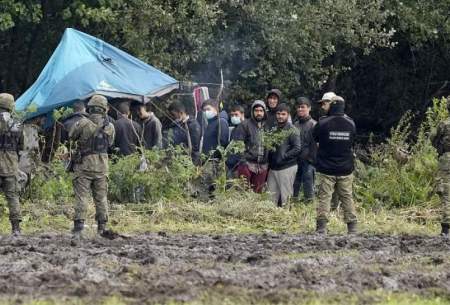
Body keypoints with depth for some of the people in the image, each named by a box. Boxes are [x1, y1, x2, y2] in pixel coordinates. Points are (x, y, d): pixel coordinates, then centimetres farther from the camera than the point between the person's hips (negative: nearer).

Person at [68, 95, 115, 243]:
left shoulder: (83, 123, -10)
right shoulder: (109, 126, 0)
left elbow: (71, 136, 5)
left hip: (84, 165, -3)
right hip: (102, 166, 3)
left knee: (81, 198, -4)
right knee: (101, 198, 15)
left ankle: (78, 231, -14)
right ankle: (102, 228, 20)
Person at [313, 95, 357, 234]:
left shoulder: (323, 123, -12)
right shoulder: (350, 124, -2)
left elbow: (314, 138, 5)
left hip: (326, 169, -3)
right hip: (346, 169, 3)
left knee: (324, 197, 0)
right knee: (347, 197, 11)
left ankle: (321, 227, -6)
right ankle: (352, 227, 12)